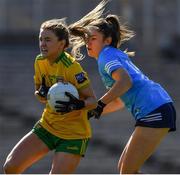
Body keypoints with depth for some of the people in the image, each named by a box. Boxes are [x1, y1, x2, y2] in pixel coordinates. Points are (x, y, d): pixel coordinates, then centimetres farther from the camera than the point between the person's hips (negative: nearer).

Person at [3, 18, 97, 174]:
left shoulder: (71, 67, -21)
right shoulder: (40, 62, 1)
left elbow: (93, 100, -18)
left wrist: (78, 105, -39)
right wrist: (42, 94, -11)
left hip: (73, 133, -7)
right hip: (47, 126, 7)